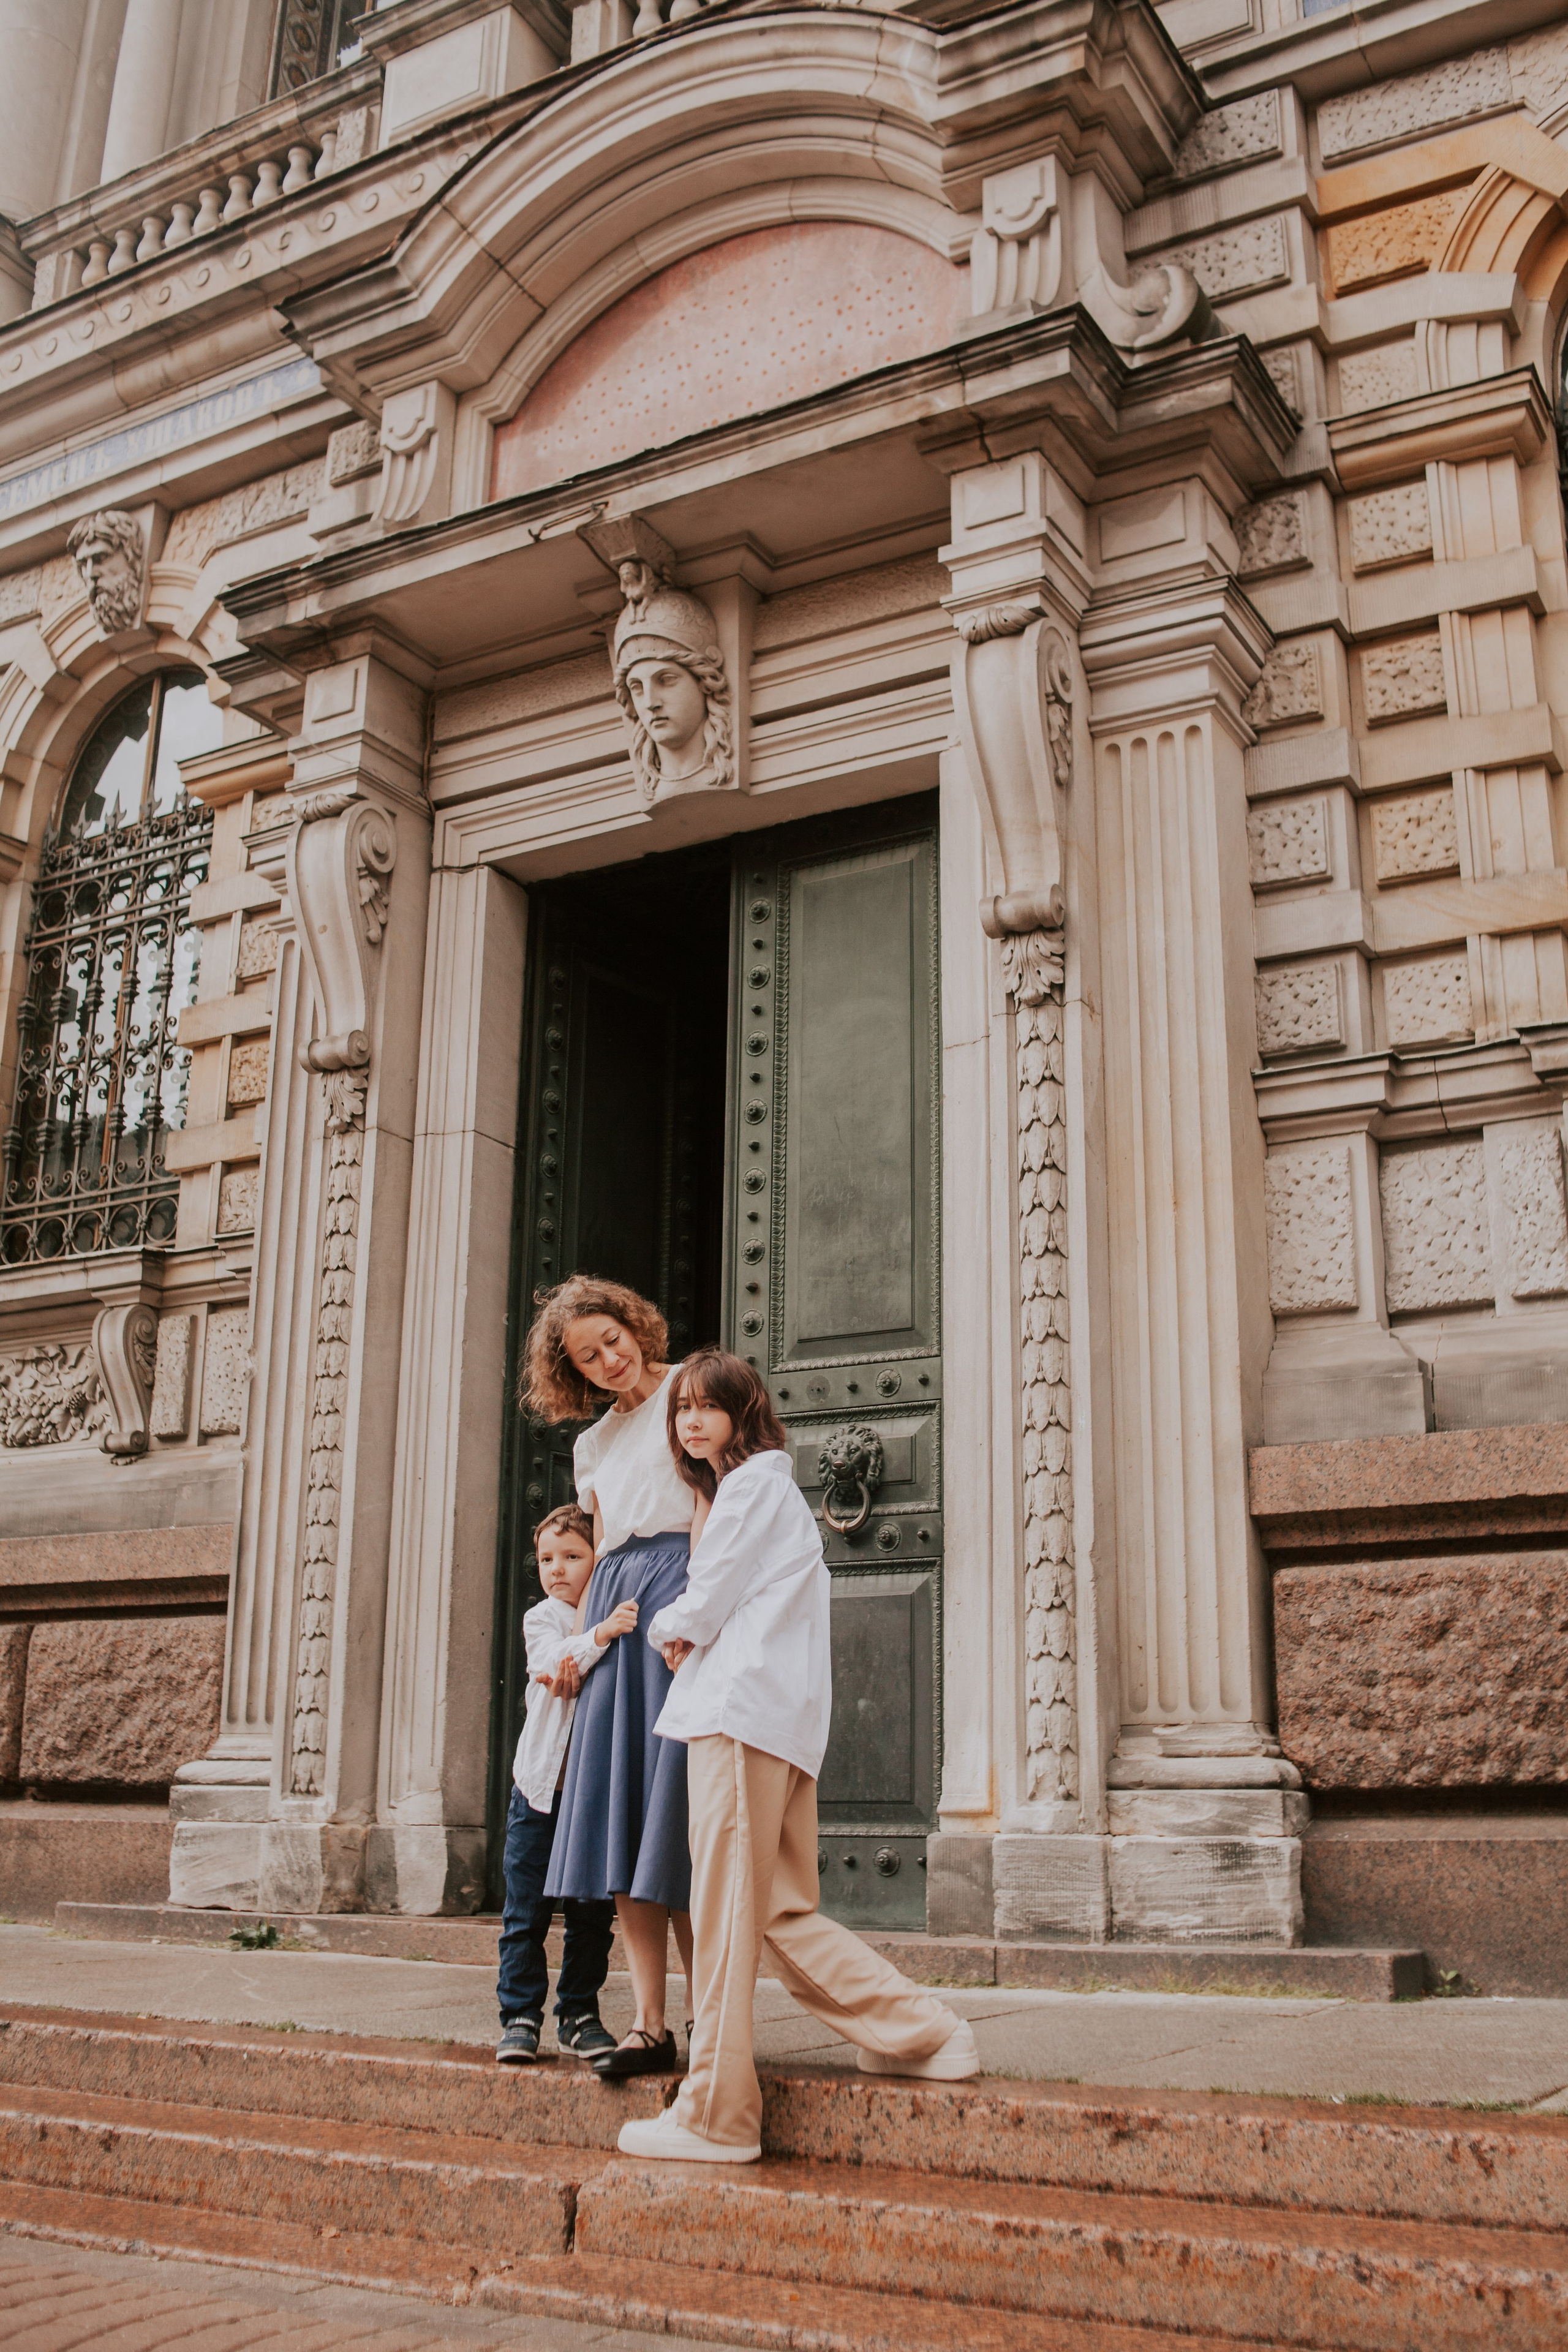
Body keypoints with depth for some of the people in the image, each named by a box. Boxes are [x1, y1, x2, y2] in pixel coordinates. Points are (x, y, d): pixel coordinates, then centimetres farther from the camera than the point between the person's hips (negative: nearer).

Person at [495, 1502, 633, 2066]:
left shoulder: (620, 1616, 6)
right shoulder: (542, 1619, 2)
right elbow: (556, 1658, -19)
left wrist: (579, 1671, -21)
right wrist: (600, 1637, -37)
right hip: (542, 1785, -1)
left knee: (593, 1914, 6)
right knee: (527, 1910, 0)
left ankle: (579, 2015, 17)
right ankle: (520, 2016, 9)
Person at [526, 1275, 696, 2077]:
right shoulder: (593, 1445, 24)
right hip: (614, 1613, 6)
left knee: (675, 1813, -10)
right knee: (621, 1818, -1)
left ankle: (708, 2017, -3)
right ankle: (649, 2024, 1)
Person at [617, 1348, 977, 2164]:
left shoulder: (753, 1484, -3)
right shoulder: (772, 1488, 28)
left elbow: (702, 1610, -7)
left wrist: (665, 1628, 13)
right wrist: (688, 1636, 11)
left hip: (740, 1711, -10)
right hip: (783, 1725, 10)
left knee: (725, 1916, -7)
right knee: (783, 1913, 10)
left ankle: (714, 2117, -3)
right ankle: (924, 2033, 9)